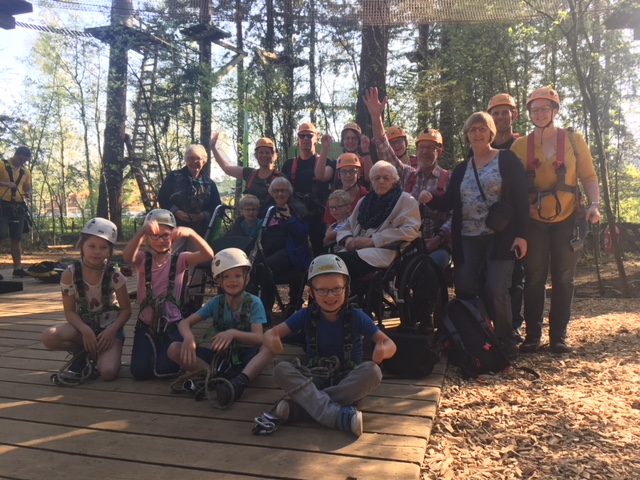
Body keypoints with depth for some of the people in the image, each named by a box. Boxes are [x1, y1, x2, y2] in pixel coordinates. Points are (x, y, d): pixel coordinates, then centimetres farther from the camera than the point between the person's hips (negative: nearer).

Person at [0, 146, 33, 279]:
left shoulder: (26, 172, 14)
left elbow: (28, 188, 22)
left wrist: (28, 194, 0)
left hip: (18, 207, 5)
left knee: (16, 238, 8)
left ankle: (18, 268, 13)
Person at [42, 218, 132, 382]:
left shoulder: (114, 275, -14)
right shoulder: (70, 274, -12)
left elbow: (126, 309, -8)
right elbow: (70, 311, -8)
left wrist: (111, 330, -24)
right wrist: (85, 330, -25)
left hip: (109, 326, -2)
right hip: (83, 325, 2)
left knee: (108, 372, -26)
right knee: (49, 337, -29)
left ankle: (93, 354, 9)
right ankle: (82, 354, -1)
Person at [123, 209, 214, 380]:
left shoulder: (180, 259, -4)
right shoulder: (143, 259, -2)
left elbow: (208, 256, -24)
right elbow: (127, 257, -28)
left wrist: (190, 233, -41)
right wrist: (142, 231, -46)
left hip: (172, 322, -1)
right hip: (146, 322, 1)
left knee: (164, 369, -15)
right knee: (140, 371, -9)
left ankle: (164, 350, 20)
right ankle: (154, 349, 24)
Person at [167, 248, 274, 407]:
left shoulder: (254, 303, -9)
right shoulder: (216, 302, -1)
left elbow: (258, 338, -20)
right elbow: (184, 323, -4)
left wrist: (233, 333, -39)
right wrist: (188, 337, -28)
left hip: (246, 357, -3)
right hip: (220, 356, 3)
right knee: (174, 349, -16)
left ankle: (239, 382, -53)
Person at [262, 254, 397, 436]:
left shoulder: (357, 317, -10)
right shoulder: (306, 315, -6)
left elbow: (390, 344, -11)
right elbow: (269, 333, -7)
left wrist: (382, 351, -37)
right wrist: (271, 340, -33)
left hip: (349, 381, -1)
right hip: (315, 380, 1)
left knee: (372, 371, -32)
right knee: (281, 370, -26)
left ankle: (299, 406, -31)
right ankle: (339, 415, -40)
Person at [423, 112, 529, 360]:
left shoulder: (507, 160, 2)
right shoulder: (461, 169, 15)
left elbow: (520, 198, -4)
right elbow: (449, 202, 10)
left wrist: (521, 234, -12)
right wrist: (430, 199, -12)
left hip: (500, 238, -4)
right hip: (468, 240, 5)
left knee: (496, 291, -10)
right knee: (465, 290, 1)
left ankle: (506, 341, 8)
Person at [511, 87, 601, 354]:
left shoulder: (574, 140, 1)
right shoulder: (520, 146, 0)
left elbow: (589, 176, 3)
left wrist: (594, 204, -12)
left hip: (567, 220, 0)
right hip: (534, 222, 0)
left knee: (563, 279, 5)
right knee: (534, 278, 4)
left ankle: (558, 336, 15)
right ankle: (532, 335, 13)